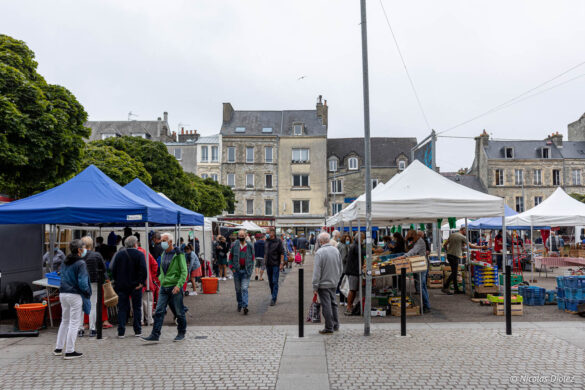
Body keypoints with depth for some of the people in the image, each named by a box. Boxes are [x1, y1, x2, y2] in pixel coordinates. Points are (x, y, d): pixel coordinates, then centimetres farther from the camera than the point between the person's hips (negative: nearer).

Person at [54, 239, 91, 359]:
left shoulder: (64, 262, 11)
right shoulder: (80, 264, -14)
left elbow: (63, 278, 16)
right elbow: (82, 282, -17)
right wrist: (88, 292, -3)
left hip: (63, 294, 8)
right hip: (75, 295, -8)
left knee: (65, 321, 19)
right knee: (74, 323, 0)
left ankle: (58, 348, 25)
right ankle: (69, 351, 3)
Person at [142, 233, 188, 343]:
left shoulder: (178, 254, -9)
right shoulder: (163, 254, 12)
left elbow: (184, 271, -13)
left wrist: (178, 285, -22)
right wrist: (161, 280, 14)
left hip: (174, 287, -6)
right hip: (164, 287, 6)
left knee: (179, 312, 5)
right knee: (159, 312, -1)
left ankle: (181, 333, 20)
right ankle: (155, 335, 0)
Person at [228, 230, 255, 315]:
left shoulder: (249, 246, 2)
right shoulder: (234, 246, 1)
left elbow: (252, 258, 9)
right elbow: (230, 257, 8)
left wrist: (251, 269, 1)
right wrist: (232, 267, -1)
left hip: (246, 271, -2)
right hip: (237, 270, 2)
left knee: (244, 289, -10)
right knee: (238, 289, 11)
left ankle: (245, 306, -14)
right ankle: (239, 304, 28)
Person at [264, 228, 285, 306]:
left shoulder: (278, 242, -7)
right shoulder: (267, 242, 9)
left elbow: (282, 253, -8)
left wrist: (281, 263, -13)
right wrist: (265, 262, 13)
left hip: (276, 265, -5)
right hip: (268, 265, 6)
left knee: (275, 282, -6)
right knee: (270, 282, 11)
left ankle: (274, 299, -5)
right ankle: (273, 296, 25)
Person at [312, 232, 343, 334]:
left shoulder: (320, 252, -18)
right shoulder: (336, 250, 2)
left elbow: (317, 271, -17)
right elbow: (340, 268, 11)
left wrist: (315, 286, -12)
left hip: (324, 284, -7)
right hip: (334, 283, 7)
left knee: (326, 306, 0)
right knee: (333, 303, 18)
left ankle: (329, 328, 6)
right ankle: (335, 325, 26)